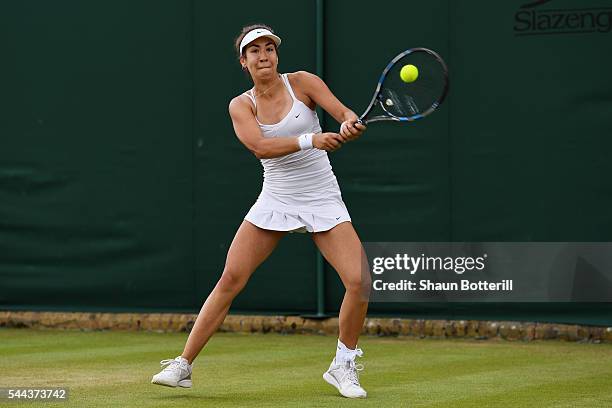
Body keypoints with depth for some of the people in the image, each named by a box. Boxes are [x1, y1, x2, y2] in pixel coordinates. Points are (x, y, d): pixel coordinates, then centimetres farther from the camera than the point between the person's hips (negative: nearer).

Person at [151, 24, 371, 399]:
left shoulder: (302, 83, -3)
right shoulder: (241, 106, -1)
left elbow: (345, 113, -12)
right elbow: (260, 146, -19)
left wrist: (350, 124, -36)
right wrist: (311, 139, -33)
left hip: (323, 200, 0)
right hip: (275, 199, 1)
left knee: (360, 282, -15)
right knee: (229, 280, -7)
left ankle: (344, 366, 5)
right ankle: (183, 365, 2)